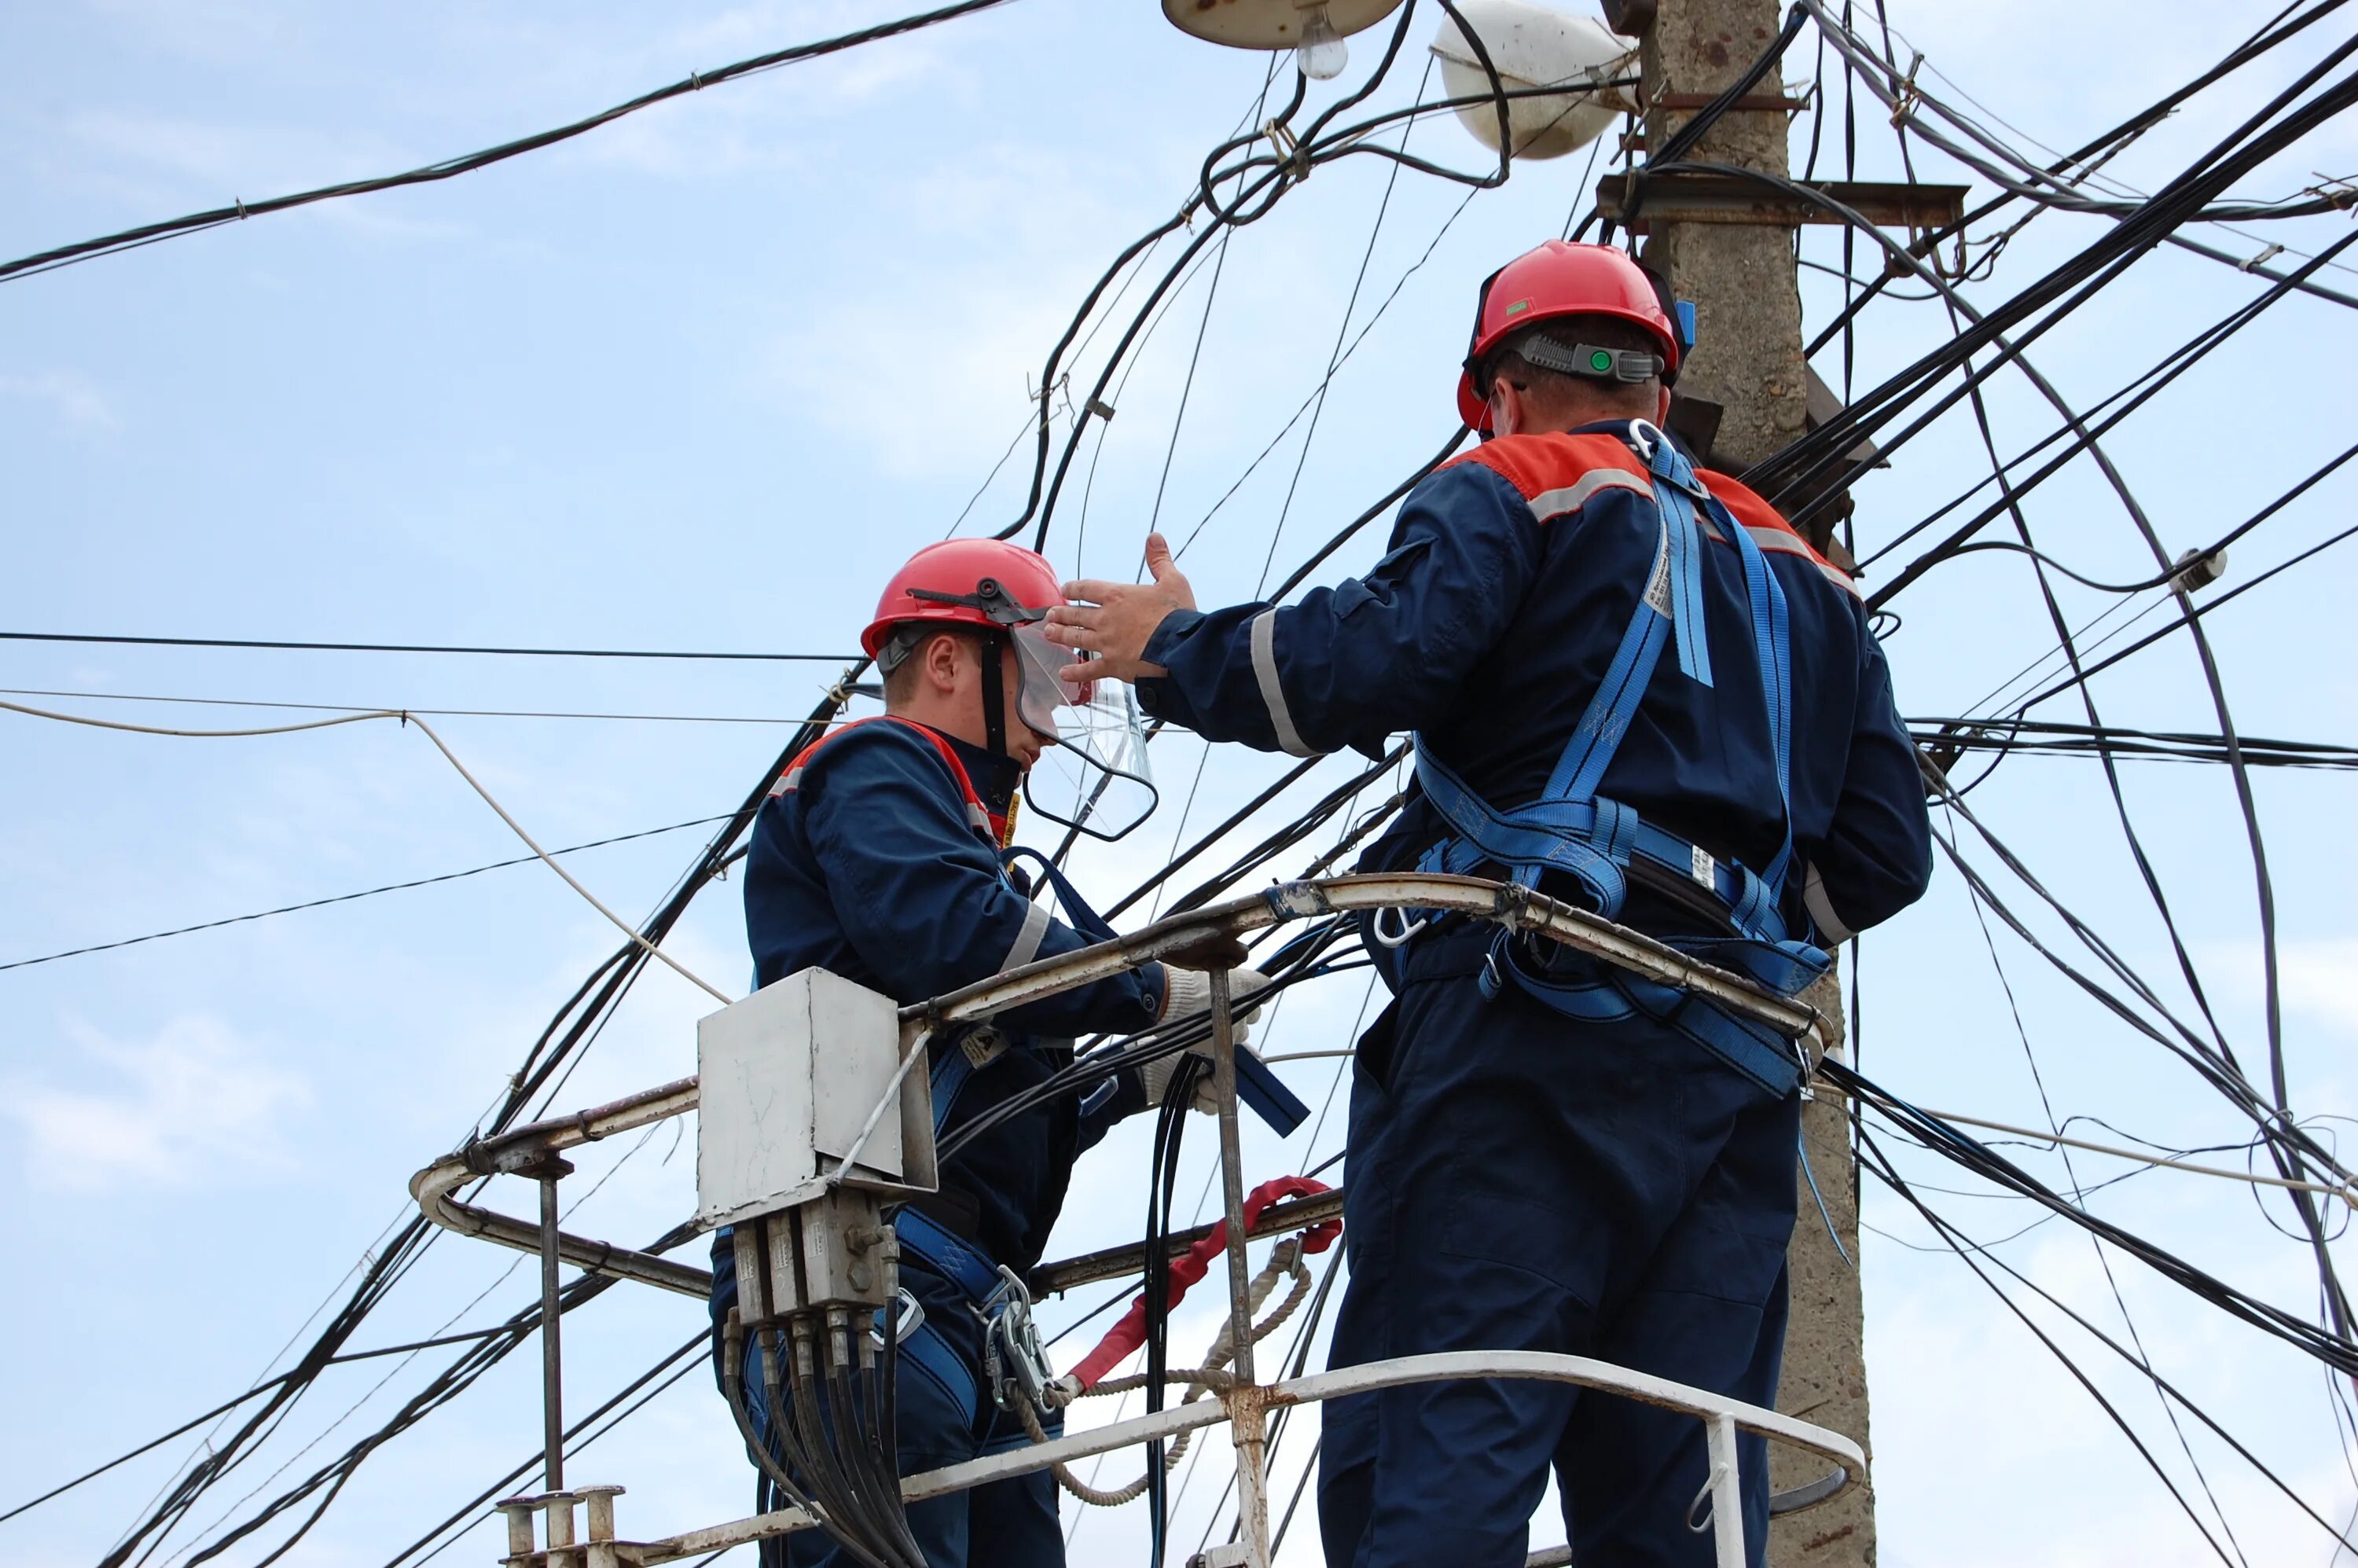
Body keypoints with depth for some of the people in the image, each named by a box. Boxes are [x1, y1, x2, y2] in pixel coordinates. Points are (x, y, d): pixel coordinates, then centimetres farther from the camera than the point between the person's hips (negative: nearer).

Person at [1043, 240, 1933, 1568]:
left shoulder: (1517, 490, 8)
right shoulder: (1805, 577, 27)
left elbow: (1372, 667, -11)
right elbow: (1885, 855, 20)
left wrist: (1174, 650, 6)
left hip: (1530, 1028, -6)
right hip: (1738, 1081, 6)